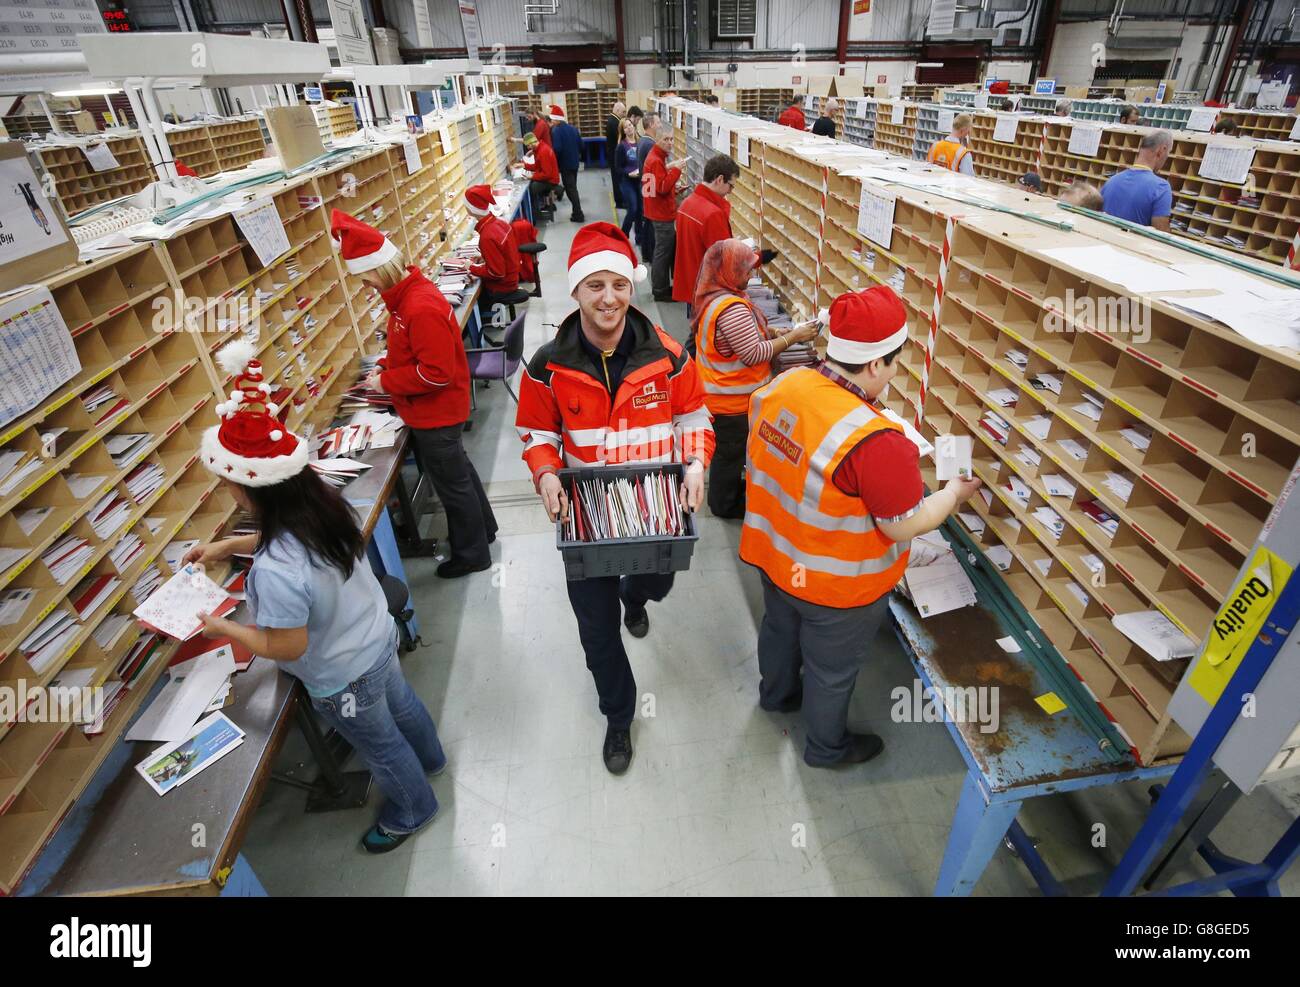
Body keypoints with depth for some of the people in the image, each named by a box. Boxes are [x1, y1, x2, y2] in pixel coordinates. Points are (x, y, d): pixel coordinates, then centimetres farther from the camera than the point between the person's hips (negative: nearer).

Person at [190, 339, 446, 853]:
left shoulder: (274, 571, -41)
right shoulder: (323, 502, -17)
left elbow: (287, 646, -26)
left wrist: (222, 628, -13)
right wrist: (228, 545, 5)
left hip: (343, 679, -7)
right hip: (379, 638, 7)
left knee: (380, 747, 22)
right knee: (400, 703, 34)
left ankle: (411, 811, 51)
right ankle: (429, 758, 65)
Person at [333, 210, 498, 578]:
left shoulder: (421, 307, -28)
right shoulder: (407, 293, 3)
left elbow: (436, 372, -29)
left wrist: (386, 382, -19)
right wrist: (386, 365, 2)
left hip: (435, 413, -10)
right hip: (436, 409, 10)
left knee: (451, 481, 6)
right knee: (456, 469, 24)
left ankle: (471, 554, 26)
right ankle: (482, 528, 44)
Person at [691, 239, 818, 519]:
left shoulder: (711, 296, 2)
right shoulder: (731, 307, -30)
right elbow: (754, 354, -29)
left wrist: (774, 334, 5)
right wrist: (793, 337, -20)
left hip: (718, 393, 10)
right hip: (733, 400, -10)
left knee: (726, 449, 26)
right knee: (731, 452, 10)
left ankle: (727, 490, 45)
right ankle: (725, 503, 28)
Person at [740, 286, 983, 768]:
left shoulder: (781, 384, -15)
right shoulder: (876, 442, -36)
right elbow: (905, 527, -23)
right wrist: (954, 493, -4)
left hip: (773, 554, 7)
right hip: (833, 586, -6)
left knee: (780, 628, 33)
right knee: (832, 669, 21)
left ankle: (777, 694, 62)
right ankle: (826, 746, 48)